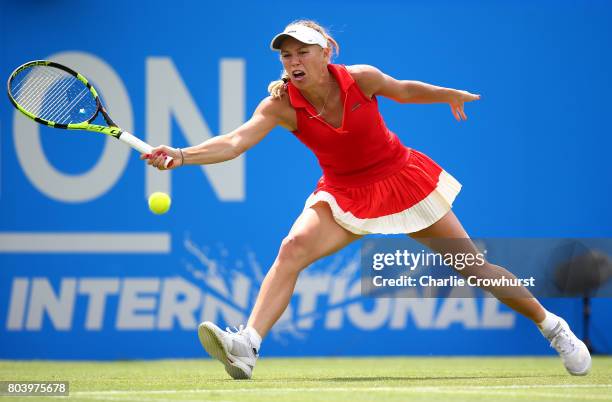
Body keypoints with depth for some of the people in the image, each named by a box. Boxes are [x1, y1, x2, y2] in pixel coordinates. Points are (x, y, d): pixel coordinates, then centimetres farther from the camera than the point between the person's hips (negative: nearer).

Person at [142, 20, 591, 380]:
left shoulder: (361, 79, -20)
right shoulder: (281, 105, -19)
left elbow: (404, 90, 1)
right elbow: (237, 141, -33)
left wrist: (453, 95, 19)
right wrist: (183, 155, -49)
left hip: (403, 181, -1)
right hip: (345, 196, 1)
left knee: (472, 265, 4)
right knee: (292, 248, -26)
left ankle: (551, 325, 23)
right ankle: (248, 345, -36)